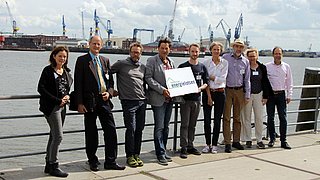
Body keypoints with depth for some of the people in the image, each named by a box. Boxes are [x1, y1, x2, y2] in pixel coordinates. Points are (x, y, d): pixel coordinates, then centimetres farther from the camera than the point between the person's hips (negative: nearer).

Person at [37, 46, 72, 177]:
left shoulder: (66, 71, 12)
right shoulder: (48, 70, -7)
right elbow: (41, 89, -12)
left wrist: (67, 96, 0)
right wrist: (57, 100, -16)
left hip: (62, 106, 7)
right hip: (51, 106, -7)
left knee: (54, 136, 12)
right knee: (58, 136, -10)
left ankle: (49, 165, 21)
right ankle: (53, 166, 0)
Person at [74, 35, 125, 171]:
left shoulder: (105, 61, 13)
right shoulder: (82, 60, -1)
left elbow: (110, 80, 16)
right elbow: (78, 83, -5)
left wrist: (109, 92, -4)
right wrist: (80, 103, -10)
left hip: (104, 100, 4)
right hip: (89, 101, -4)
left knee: (111, 130, 0)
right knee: (91, 132, 5)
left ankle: (110, 161, 9)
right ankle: (93, 161, 19)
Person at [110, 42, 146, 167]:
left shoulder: (143, 67, 15)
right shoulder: (121, 64, -1)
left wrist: (145, 97, 15)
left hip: (142, 101, 5)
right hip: (128, 102, -5)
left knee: (139, 129, 7)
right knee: (131, 129, -4)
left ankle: (136, 154, 17)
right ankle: (130, 156, 7)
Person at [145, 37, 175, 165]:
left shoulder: (171, 62, 15)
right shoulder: (152, 61, -4)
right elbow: (148, 78, -12)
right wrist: (161, 90, -18)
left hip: (169, 98, 6)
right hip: (158, 99, -6)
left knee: (166, 127, 11)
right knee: (159, 127, -5)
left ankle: (163, 151, 20)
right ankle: (160, 154, 0)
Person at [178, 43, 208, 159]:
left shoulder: (202, 67, 10)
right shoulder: (182, 66, 1)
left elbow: (206, 83, 11)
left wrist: (200, 88, -7)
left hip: (197, 99, 3)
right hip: (185, 98, -3)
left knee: (192, 125, 10)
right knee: (185, 124, -4)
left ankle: (190, 146, 17)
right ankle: (184, 148, -2)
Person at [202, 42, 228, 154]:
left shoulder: (225, 63, 3)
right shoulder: (206, 63, 1)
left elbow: (222, 79, -6)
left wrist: (211, 77, -8)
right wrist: (209, 95, -10)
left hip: (220, 93, 0)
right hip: (208, 92, 0)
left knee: (217, 120, 3)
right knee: (207, 120, 0)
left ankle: (214, 145, 12)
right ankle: (207, 144, 11)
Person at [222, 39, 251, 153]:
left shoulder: (245, 61, 9)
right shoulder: (225, 57, 2)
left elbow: (247, 79, 12)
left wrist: (247, 95, 7)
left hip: (239, 91, 3)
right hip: (227, 90, -3)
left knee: (237, 117, 8)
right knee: (227, 117, -4)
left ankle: (236, 141, 17)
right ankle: (227, 143, -1)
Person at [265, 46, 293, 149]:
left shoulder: (286, 67, 7)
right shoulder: (267, 66, 2)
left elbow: (289, 82, 10)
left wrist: (289, 95, 4)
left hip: (281, 94, 1)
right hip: (270, 94, -1)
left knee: (283, 118, -3)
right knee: (270, 118, 3)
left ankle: (283, 141, 2)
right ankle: (272, 139, 15)